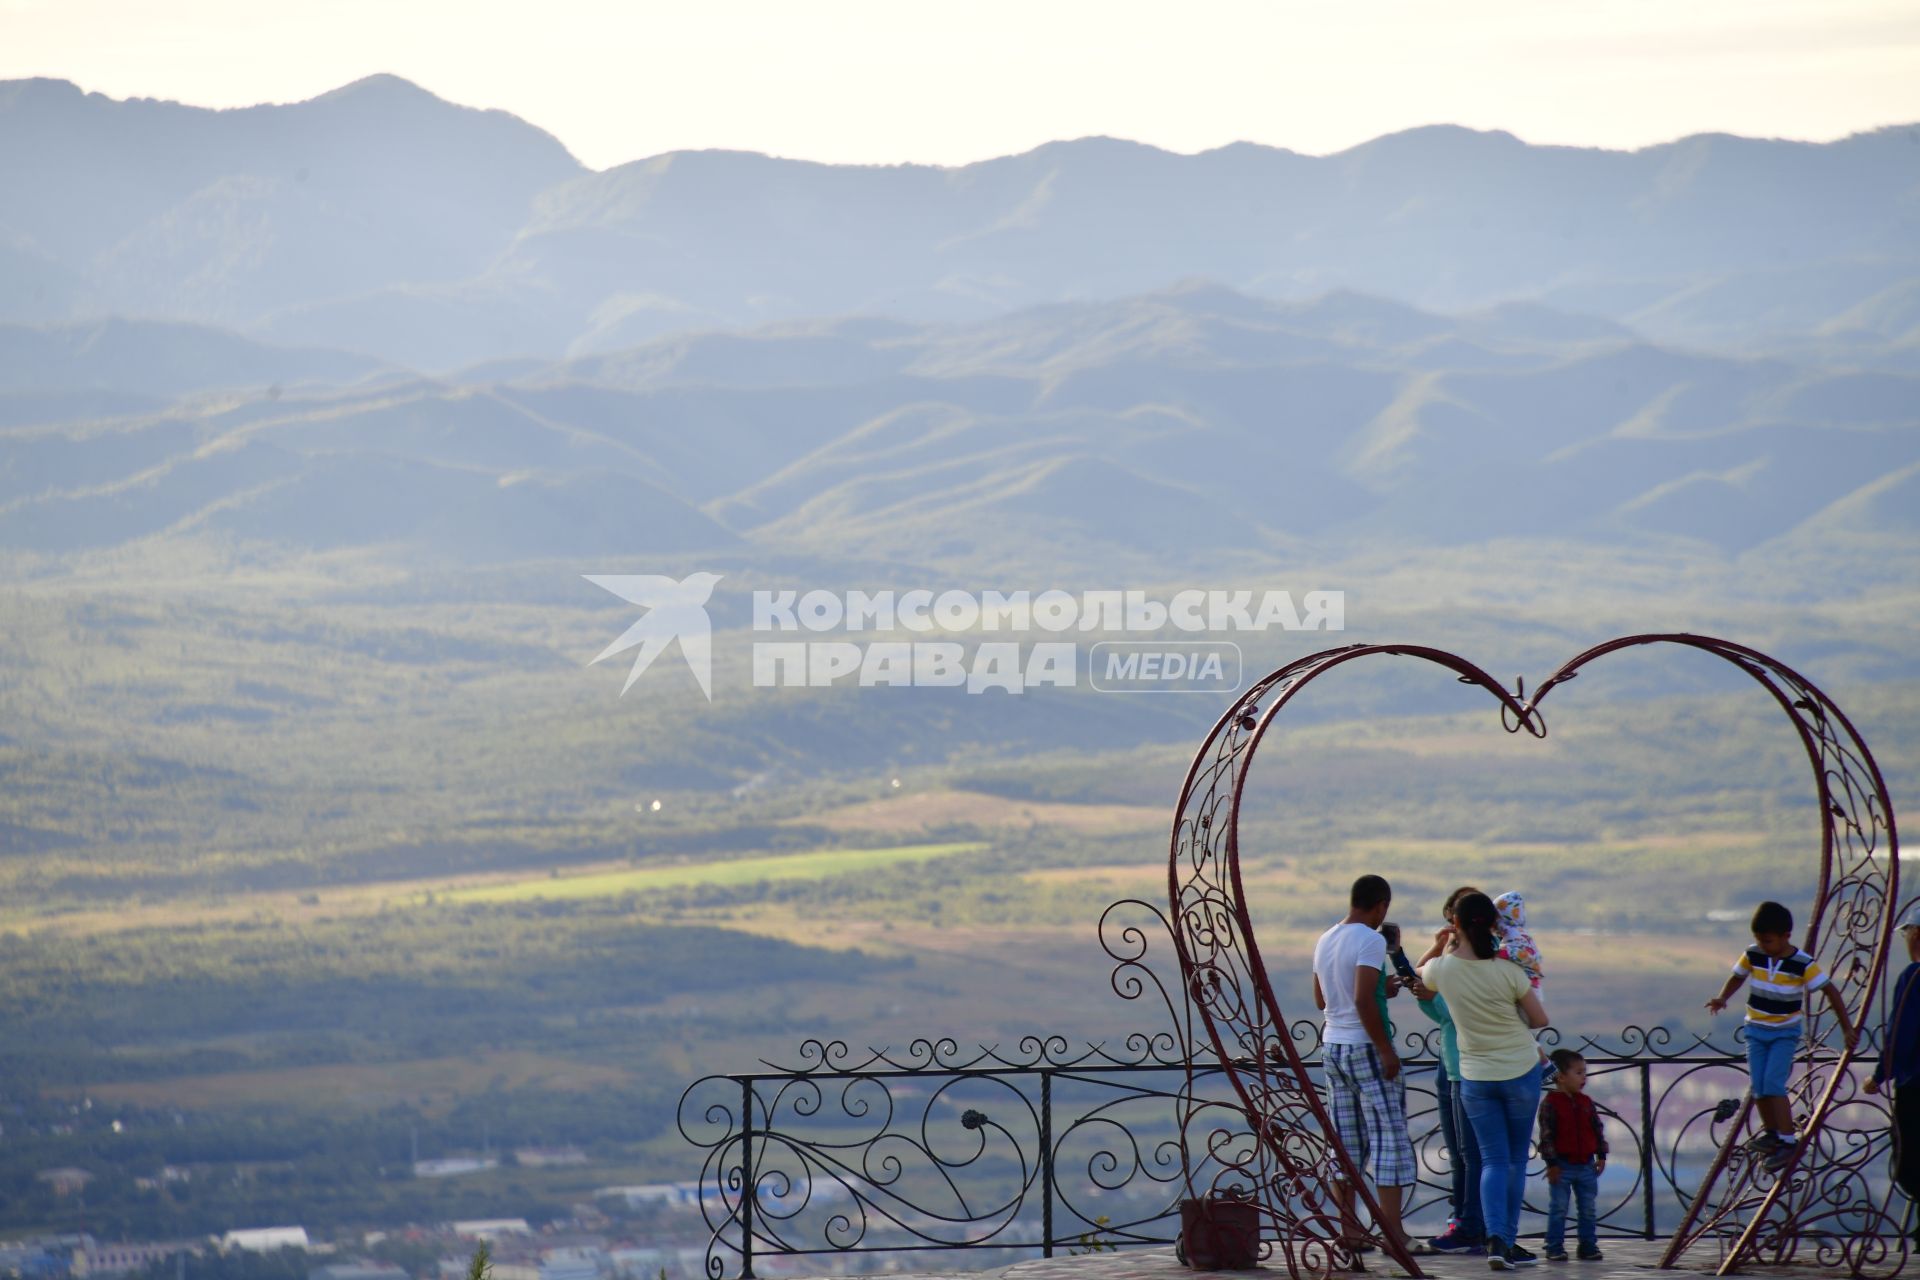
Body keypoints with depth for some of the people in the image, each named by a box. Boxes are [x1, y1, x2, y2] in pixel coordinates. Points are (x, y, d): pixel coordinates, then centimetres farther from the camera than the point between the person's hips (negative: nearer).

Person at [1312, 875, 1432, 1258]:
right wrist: (1386, 1050, -17)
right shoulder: (1371, 941, -14)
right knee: (1389, 1140, -4)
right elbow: (1363, 1000, -23)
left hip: (1332, 1046, 8)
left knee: (1346, 1143, 10)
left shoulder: (1325, 941, 11)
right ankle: (1394, 1233, -7)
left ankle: (1348, 1232, 10)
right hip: (1365, 1049, -8)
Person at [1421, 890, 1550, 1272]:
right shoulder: (1507, 971, -17)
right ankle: (1508, 1241, 12)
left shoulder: (1443, 969, -11)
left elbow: (1420, 975, 15)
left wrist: (1443, 948, 30)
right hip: (1520, 1072, -2)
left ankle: (1496, 1238, -15)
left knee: (1494, 1160, 5)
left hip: (1476, 1078, 2)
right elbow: (1540, 1019, -5)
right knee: (1516, 1159, 12)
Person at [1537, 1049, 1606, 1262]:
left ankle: (1588, 1245, 15)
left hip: (1586, 1165, 5)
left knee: (1588, 1209, 8)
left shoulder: (1586, 1103, 8)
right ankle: (1555, 1248, 3)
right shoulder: (1550, 1103, -9)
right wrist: (1551, 1163, -14)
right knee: (1558, 1209, -1)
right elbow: (1546, 1135, -11)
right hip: (1562, 1165, -5)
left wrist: (1601, 1156, 8)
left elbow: (1598, 1130, 14)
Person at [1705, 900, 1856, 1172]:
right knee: (1758, 1087, 0)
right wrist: (1722, 999, -8)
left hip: (1786, 1032, -4)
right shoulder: (1752, 956, -6)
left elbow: (1831, 991, -11)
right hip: (1756, 1029, 4)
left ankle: (1788, 1142, -15)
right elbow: (1737, 977, 11)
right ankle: (1771, 1133, 21)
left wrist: (1846, 1027, -10)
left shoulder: (1803, 964, -17)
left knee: (1773, 1084, -17)